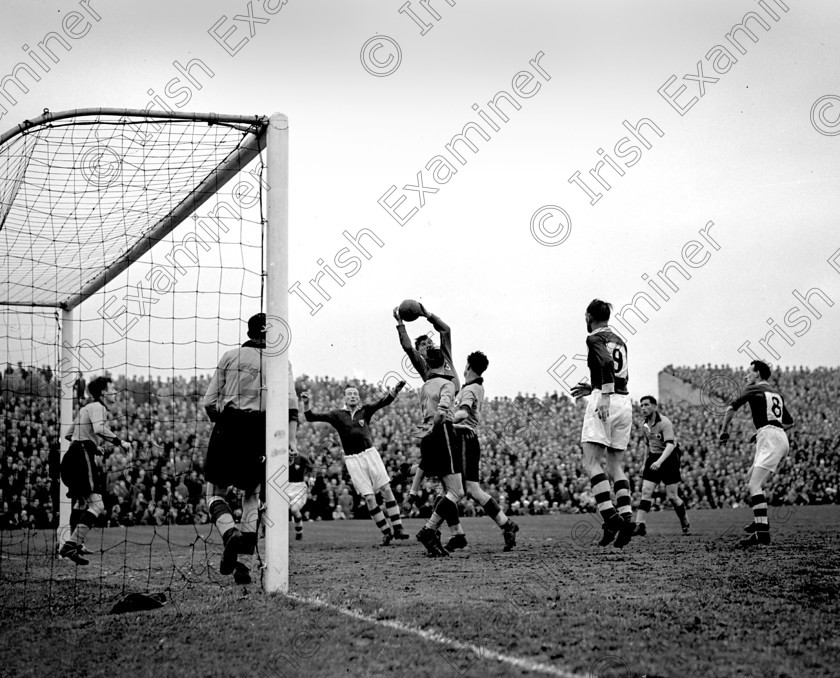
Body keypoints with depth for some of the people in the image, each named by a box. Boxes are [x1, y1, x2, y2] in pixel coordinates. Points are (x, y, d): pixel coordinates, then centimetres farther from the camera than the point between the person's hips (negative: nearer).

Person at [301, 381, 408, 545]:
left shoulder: (365, 411, 6)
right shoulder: (337, 415, 3)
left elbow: (384, 401, -6)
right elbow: (311, 417, -1)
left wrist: (395, 390, -23)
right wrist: (306, 403, -19)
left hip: (370, 453, 1)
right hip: (352, 459, -1)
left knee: (386, 490, -4)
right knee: (369, 498, -4)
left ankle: (397, 528, 2)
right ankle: (386, 532, 6)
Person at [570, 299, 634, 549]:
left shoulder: (595, 338, -2)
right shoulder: (620, 341, 21)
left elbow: (606, 363, -21)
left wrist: (604, 395, -27)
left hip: (605, 403, -8)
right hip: (625, 402, 8)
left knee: (591, 461, -9)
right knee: (616, 464, 10)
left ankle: (610, 516, -23)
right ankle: (626, 517, -5)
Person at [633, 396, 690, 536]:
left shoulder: (665, 423, -17)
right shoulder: (644, 426, 7)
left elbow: (670, 445, -30)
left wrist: (659, 461, -43)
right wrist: (645, 464, 21)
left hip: (669, 458, -6)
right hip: (653, 459, 6)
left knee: (672, 496, -5)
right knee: (646, 491, -9)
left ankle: (685, 525, 16)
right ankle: (640, 526, -14)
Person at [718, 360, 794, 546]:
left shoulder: (754, 389, 2)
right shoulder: (776, 393, 25)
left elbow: (731, 409, -6)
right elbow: (790, 422, 30)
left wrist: (724, 432, 7)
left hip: (769, 438, -9)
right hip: (780, 439, 9)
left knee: (754, 485, -19)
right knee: (752, 481, 22)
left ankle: (762, 531, -32)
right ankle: (760, 521, 25)